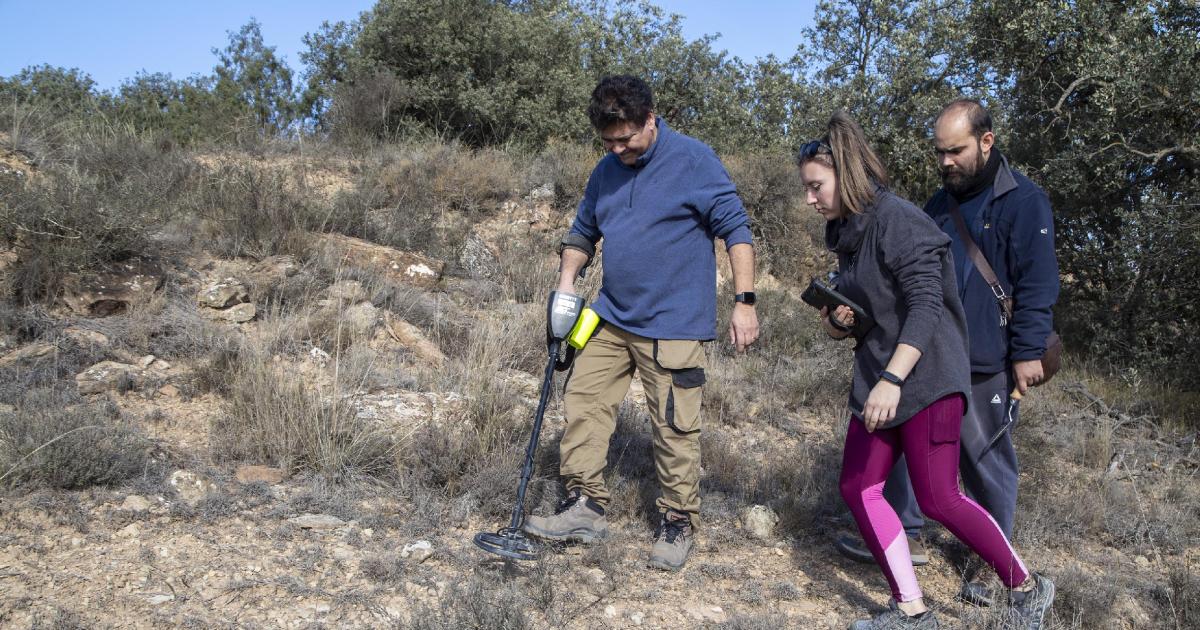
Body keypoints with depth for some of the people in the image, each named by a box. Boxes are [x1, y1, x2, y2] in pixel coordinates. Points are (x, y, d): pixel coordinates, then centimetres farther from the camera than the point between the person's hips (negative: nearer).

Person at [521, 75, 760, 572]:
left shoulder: (694, 160, -9)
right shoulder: (606, 171, 9)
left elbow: (736, 229, -9)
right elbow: (583, 231, 21)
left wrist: (743, 301, -14)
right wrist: (567, 281, 3)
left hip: (673, 325, -6)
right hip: (611, 318, 6)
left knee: (674, 428, 0)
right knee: (583, 403, 4)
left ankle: (678, 524, 16)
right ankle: (584, 506, 14)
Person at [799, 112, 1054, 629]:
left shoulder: (898, 220, -14)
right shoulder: (846, 232, 13)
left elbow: (926, 306, -22)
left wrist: (893, 380, -31)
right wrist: (840, 322, 0)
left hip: (926, 376, -9)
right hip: (875, 376, 9)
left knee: (938, 499, -6)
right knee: (858, 488, 3)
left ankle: (1027, 589, 16)